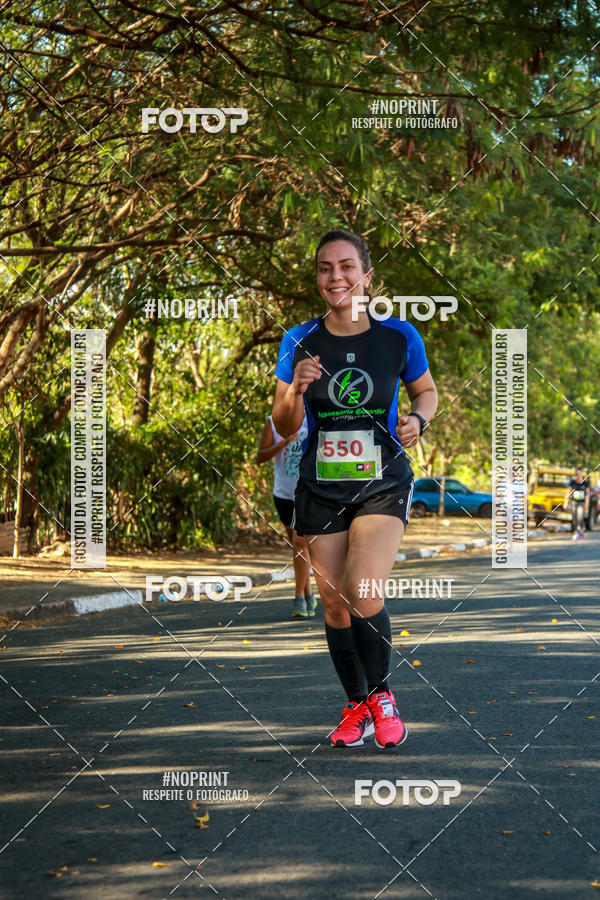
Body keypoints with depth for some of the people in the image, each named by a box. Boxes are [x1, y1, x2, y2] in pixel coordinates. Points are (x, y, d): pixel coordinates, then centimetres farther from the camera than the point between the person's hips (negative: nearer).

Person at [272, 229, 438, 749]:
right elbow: (284, 428, 3)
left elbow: (426, 390, 15)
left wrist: (417, 419, -7)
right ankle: (357, 706, 26)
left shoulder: (398, 336, -3)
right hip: (320, 490, 2)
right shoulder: (299, 342, -1)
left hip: (384, 484, -2)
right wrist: (297, 390, -17)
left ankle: (381, 694, 4)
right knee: (335, 604, 6)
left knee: (362, 591, -19)